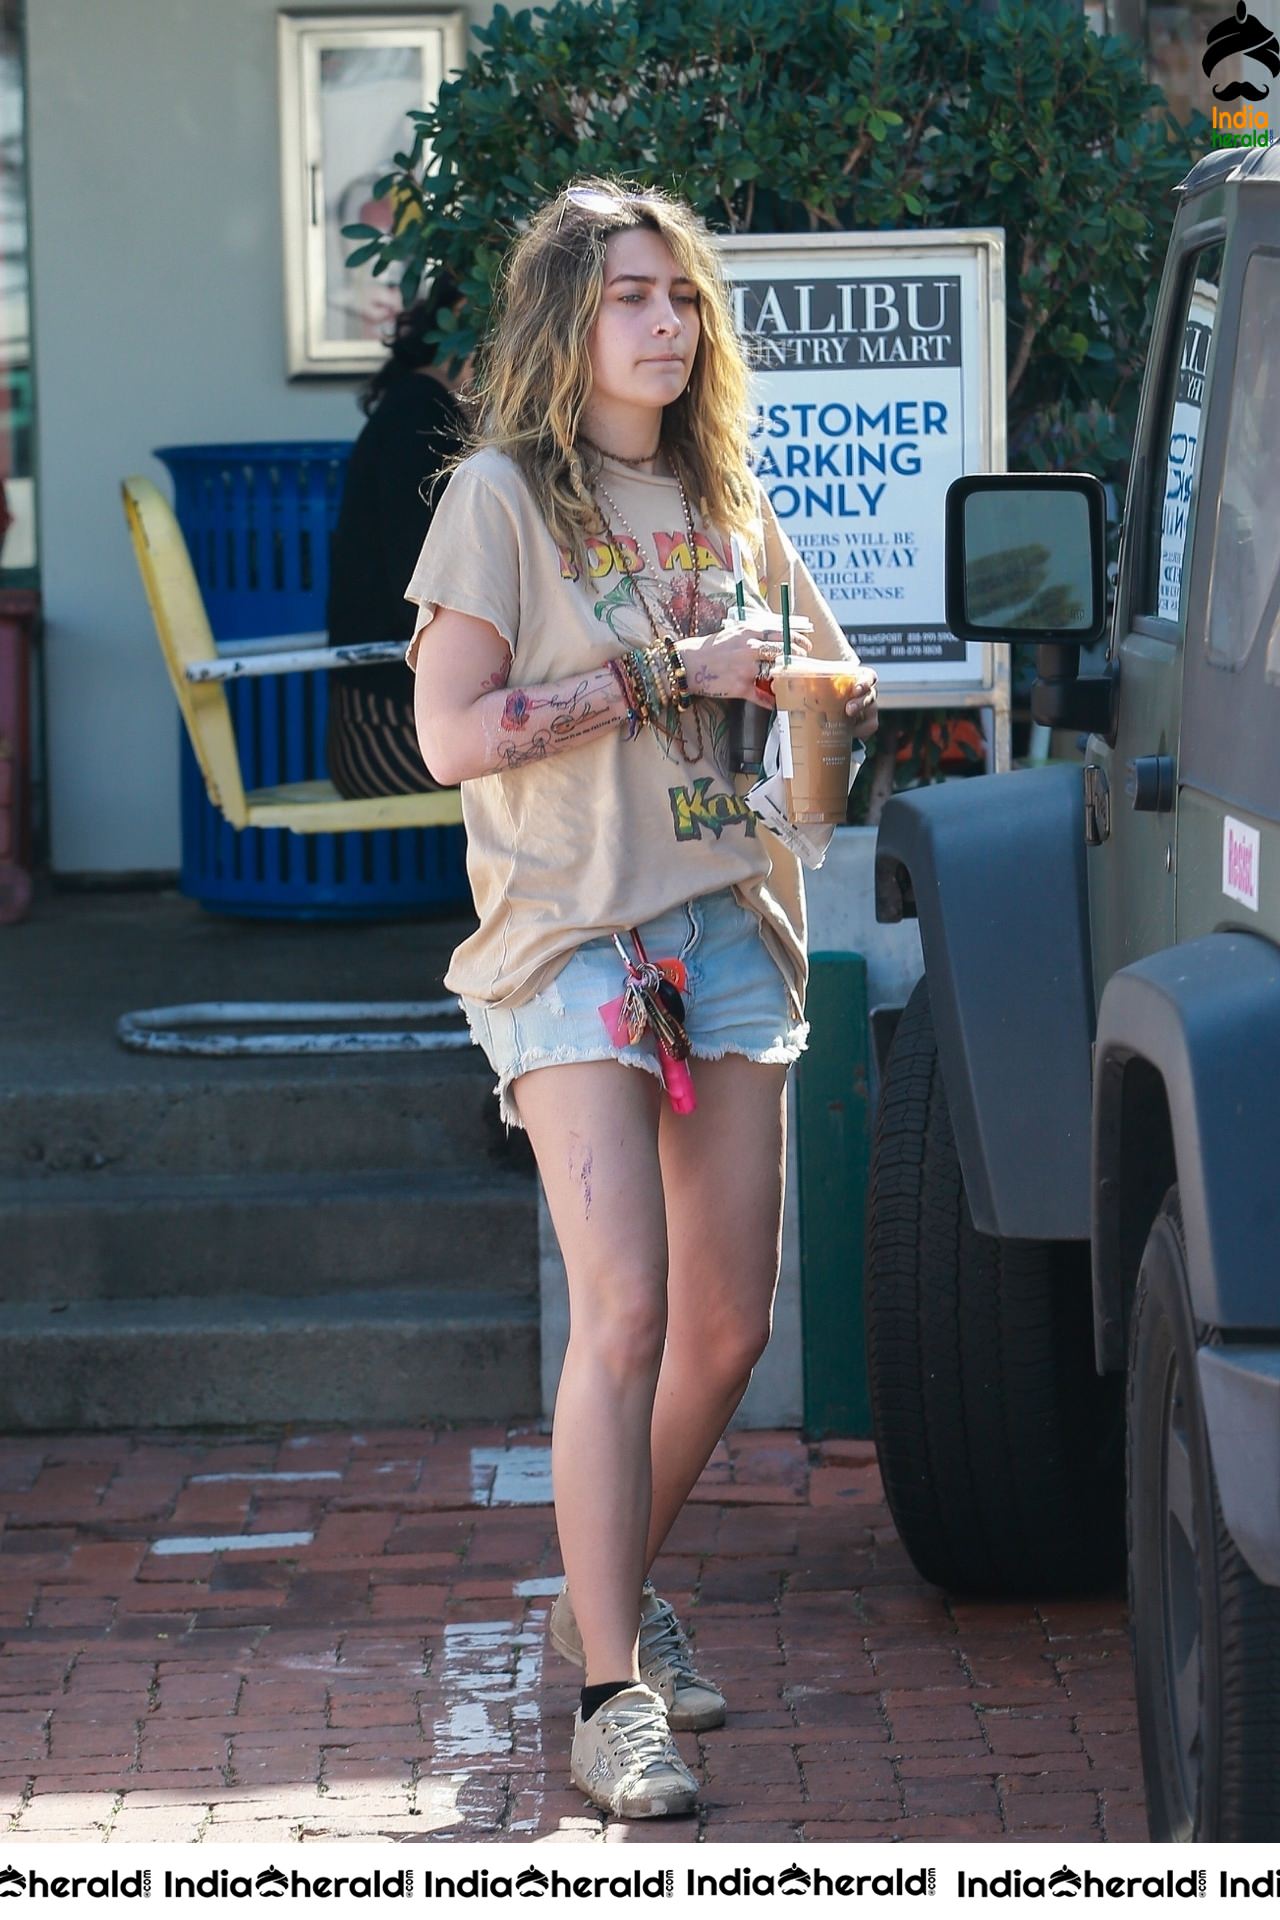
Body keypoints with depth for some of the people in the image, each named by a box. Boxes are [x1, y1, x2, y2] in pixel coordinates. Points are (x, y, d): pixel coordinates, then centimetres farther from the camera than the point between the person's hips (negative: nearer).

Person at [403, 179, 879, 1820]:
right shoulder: (501, 497, -3)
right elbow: (450, 732, -13)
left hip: (728, 929, 6)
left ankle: (609, 1592, 28)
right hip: (569, 940, -6)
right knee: (624, 1310, -16)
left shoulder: (724, 502, 14)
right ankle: (611, 1695, -12)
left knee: (730, 1322, 7)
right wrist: (665, 677, -14)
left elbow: (834, 675, 26)